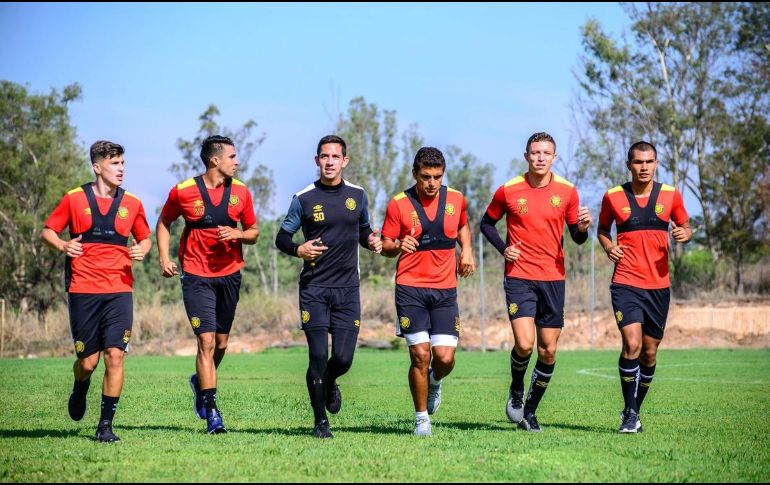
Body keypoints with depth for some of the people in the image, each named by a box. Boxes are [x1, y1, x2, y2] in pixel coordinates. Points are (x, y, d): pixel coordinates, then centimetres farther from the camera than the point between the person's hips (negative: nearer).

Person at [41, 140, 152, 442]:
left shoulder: (131, 203, 10)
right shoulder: (75, 199, 3)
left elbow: (145, 238, 21)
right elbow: (47, 231, 9)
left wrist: (142, 250, -2)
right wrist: (62, 246, -12)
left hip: (119, 290, 2)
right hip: (83, 291, -1)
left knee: (115, 355, -11)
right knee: (88, 361, 0)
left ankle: (106, 424, -2)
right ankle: (80, 389, 37)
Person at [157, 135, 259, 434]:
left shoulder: (240, 192, 3)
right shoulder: (183, 192, -5)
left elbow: (254, 232, 12)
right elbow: (164, 223, 11)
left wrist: (238, 234, -10)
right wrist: (164, 258, -1)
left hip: (229, 273, 4)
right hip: (196, 275, -4)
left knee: (221, 341, 11)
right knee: (207, 342, -11)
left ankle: (201, 382, 41)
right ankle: (212, 413, -9)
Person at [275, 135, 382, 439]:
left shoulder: (357, 195, 8)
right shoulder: (304, 198, -1)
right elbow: (281, 238, 5)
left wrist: (372, 241, 0)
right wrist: (298, 250, -15)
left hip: (347, 288, 2)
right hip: (314, 288, -2)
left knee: (343, 357, -3)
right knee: (318, 355, -8)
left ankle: (329, 384, 34)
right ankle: (320, 422, 6)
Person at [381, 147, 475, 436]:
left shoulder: (456, 200, 6)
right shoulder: (398, 205, -3)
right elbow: (385, 246, 3)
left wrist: (466, 250, 8)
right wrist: (399, 246, -19)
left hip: (445, 290, 2)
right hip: (410, 288, -2)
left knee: (445, 357, -7)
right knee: (420, 355, -9)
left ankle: (435, 382, 30)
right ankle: (421, 418, 9)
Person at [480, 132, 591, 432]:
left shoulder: (567, 192, 2)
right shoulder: (508, 191, -2)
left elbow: (577, 238, 9)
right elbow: (487, 223, 12)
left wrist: (583, 227, -15)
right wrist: (503, 248, -5)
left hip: (553, 278, 3)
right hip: (519, 276, -2)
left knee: (548, 351, 4)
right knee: (524, 343, -18)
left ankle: (530, 410, 21)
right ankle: (516, 389, 13)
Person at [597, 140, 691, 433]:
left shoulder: (670, 195, 4)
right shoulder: (613, 197, 1)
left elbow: (685, 226, 15)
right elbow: (602, 230, 15)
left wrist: (684, 234, -8)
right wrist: (608, 247, -6)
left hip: (659, 285, 3)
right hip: (626, 283, -3)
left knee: (649, 352, 8)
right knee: (632, 344, -19)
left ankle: (634, 411, 25)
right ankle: (630, 414, -9)